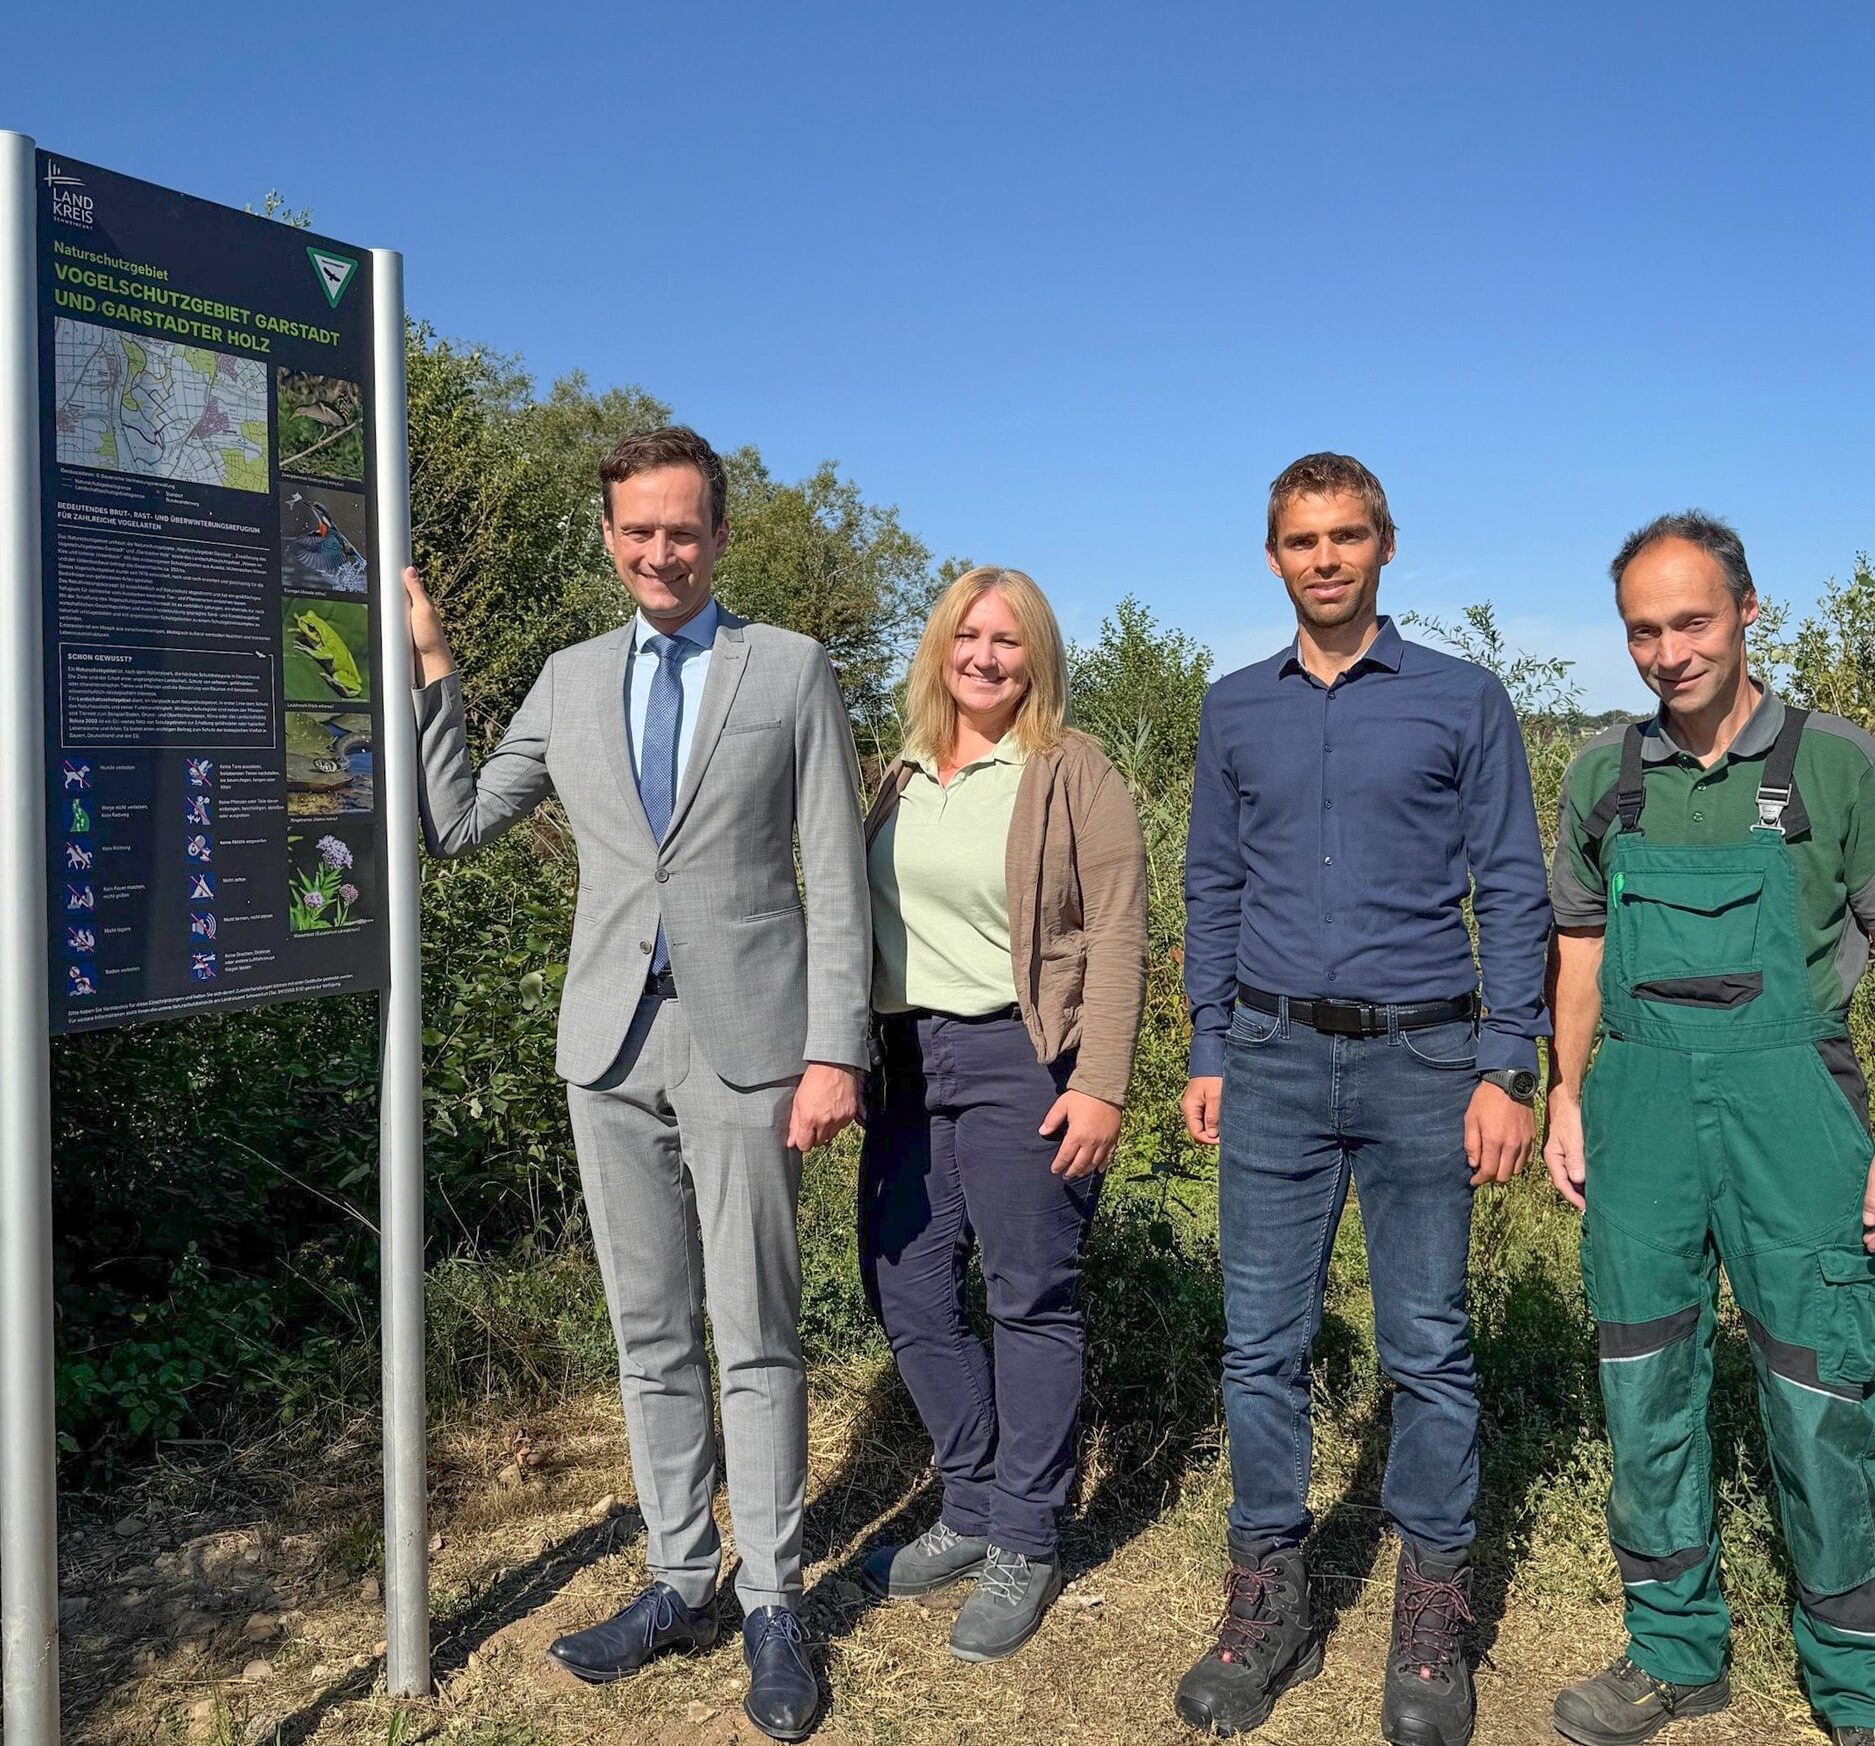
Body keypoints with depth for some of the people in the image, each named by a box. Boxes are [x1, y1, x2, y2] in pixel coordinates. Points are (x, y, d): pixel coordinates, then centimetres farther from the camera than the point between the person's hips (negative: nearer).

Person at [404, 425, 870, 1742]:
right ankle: (681, 1582, 27)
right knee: (650, 1335, 12)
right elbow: (456, 824, 12)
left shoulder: (791, 671, 2)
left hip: (745, 1041, -3)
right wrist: (431, 671, 6)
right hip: (613, 1044, 4)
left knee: (756, 1336, 3)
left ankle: (772, 1604, 18)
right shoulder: (569, 681, 12)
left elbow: (836, 877, -3)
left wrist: (836, 1050, -10)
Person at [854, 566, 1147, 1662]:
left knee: (1032, 1303, 2)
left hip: (1021, 1059, -6)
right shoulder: (905, 779, 14)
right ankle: (971, 1511, 29)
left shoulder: (1074, 775, -4)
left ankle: (1025, 1546, 19)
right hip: (910, 1057, 6)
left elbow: (1116, 941, -9)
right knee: (908, 1294, 10)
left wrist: (1101, 1087, -16)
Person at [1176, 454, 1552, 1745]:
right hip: (1274, 1058, 2)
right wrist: (1209, 1054, 8)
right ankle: (1270, 1598, 19)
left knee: (1429, 1342, 5)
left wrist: (1508, 1070, -6)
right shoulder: (1235, 709, 10)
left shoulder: (1464, 702, 2)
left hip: (1420, 1059, -2)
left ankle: (1435, 1612, 21)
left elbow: (1513, 892, 1)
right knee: (1263, 1340, 5)